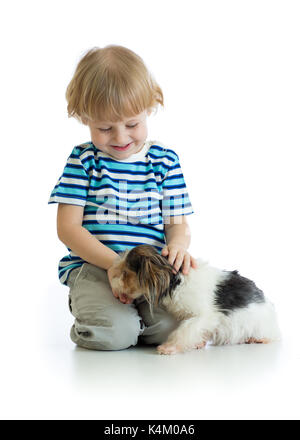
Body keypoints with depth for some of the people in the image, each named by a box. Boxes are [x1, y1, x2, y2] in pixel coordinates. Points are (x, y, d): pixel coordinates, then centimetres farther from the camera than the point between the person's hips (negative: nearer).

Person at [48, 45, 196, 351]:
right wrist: (113, 262, -17)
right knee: (114, 332, -27)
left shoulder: (165, 161, 10)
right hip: (92, 266, -2)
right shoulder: (84, 159, 3)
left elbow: (177, 223, 10)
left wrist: (178, 245, -16)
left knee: (168, 324, -25)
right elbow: (68, 228, -3)